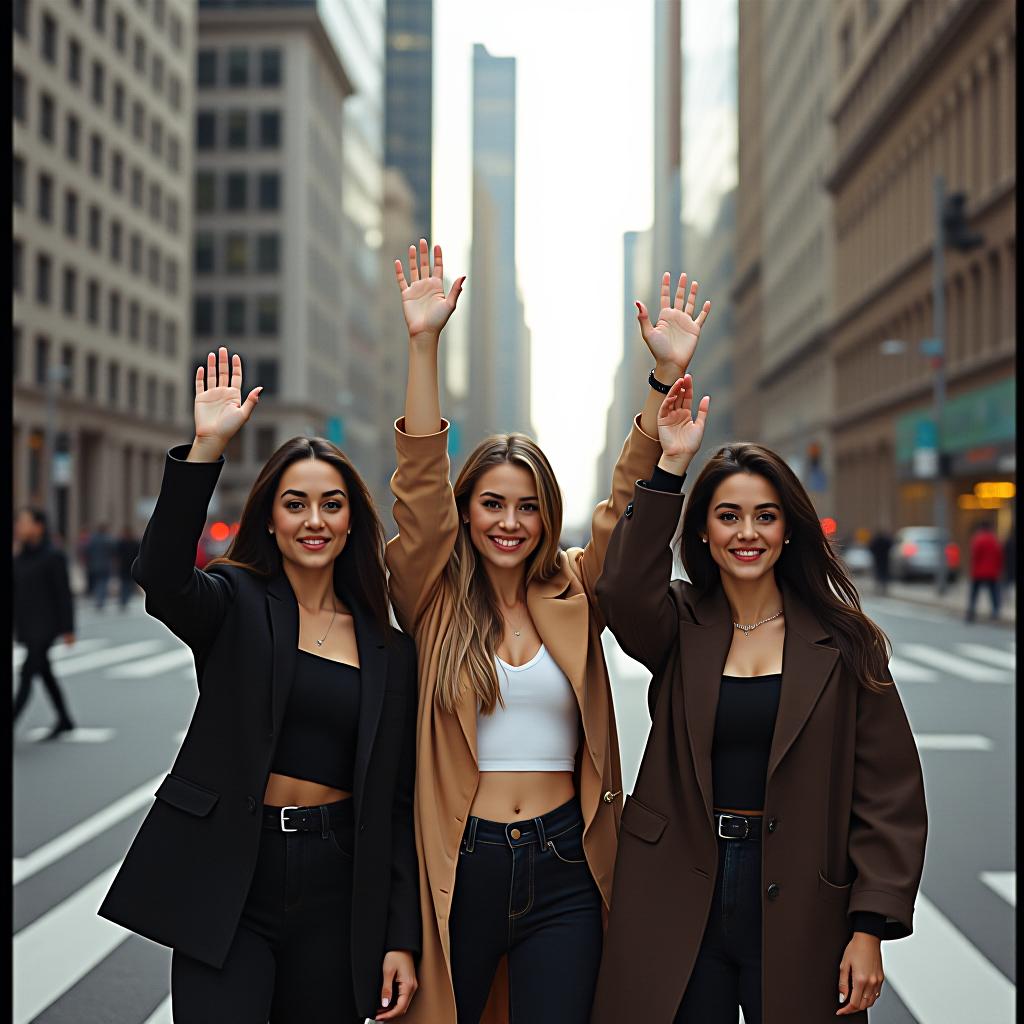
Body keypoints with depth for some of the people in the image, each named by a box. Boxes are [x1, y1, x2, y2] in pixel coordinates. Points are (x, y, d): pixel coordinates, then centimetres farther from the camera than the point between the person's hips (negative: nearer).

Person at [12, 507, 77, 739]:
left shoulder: (53, 557, -10)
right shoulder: (19, 559, 10)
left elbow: (64, 594, -10)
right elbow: (14, 594, 11)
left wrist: (68, 629, -10)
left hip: (45, 627, -8)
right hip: (25, 628, 8)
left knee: (27, 674, -11)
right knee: (45, 673, 14)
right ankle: (65, 721, 25)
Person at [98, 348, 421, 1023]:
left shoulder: (389, 652, 8)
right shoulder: (234, 604, 1)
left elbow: (397, 802, 7)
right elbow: (161, 579, -24)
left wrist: (403, 938, 2)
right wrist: (208, 446, -32)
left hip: (336, 894, 3)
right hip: (226, 884, -2)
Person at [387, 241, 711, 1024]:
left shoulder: (574, 598, 6)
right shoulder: (436, 604, 0)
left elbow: (630, 504, -2)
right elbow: (421, 485, -9)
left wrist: (668, 376, -12)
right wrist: (424, 344, -18)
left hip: (562, 870, 1)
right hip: (458, 865, -1)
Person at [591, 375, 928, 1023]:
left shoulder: (841, 643, 0)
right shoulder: (680, 627, 4)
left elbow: (889, 794, -2)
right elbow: (625, 588, -20)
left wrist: (870, 928, -8)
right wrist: (670, 464, -21)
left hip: (797, 911, -1)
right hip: (678, 907, 1)